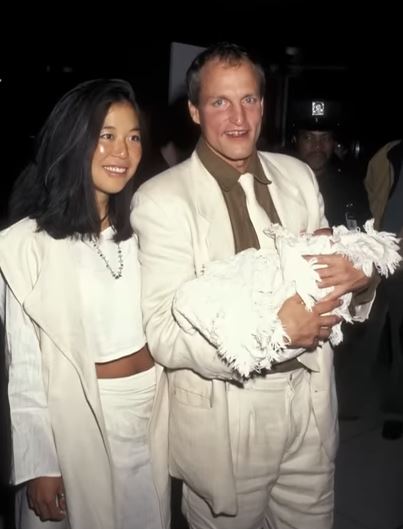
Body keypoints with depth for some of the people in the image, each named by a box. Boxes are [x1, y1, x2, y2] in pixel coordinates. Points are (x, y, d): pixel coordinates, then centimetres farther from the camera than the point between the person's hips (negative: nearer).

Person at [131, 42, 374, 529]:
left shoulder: (298, 175, 3)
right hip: (224, 411, -4)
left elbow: (323, 266, 10)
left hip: (309, 397, 5)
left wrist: (358, 275, -13)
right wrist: (272, 328, -29)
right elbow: (163, 334, -18)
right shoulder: (161, 199, -14)